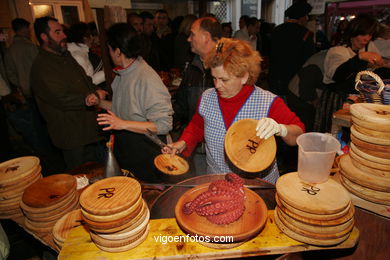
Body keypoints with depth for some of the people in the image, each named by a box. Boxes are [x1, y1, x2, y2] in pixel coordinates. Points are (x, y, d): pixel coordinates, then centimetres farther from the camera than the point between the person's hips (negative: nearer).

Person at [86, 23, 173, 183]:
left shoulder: (147, 79, -23)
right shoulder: (122, 74, 6)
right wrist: (99, 102, 4)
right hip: (123, 151, 8)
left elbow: (164, 125, -26)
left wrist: (123, 124, -28)